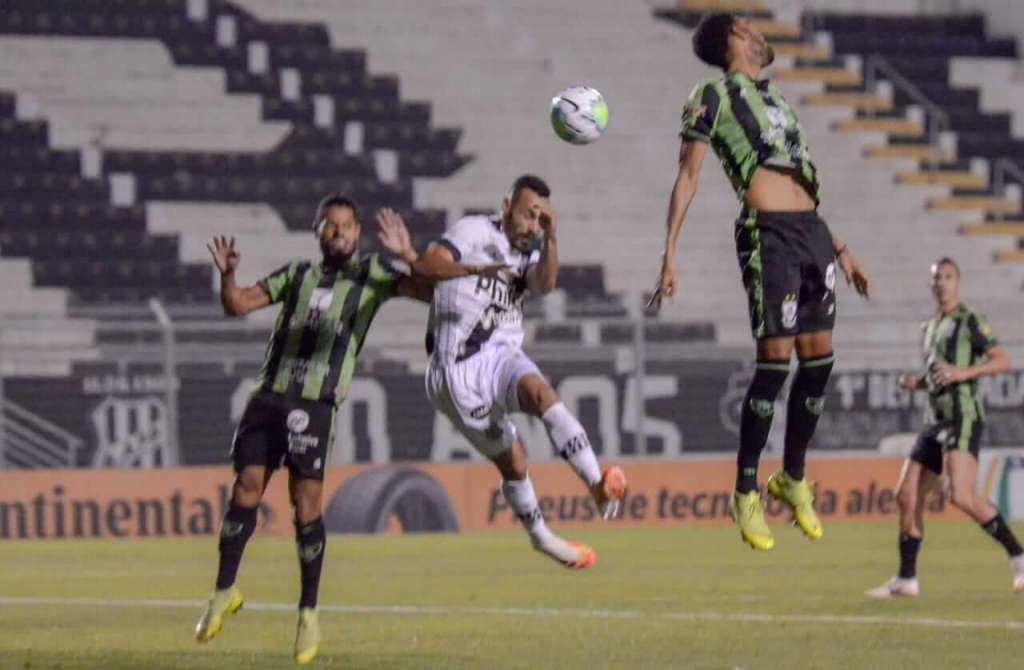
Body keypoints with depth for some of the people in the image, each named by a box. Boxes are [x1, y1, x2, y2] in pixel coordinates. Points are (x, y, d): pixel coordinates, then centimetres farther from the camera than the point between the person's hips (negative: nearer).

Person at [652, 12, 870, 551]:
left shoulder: (773, 100, 26)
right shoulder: (714, 96, 3)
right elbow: (687, 177, -2)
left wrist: (839, 248, 26)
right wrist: (669, 253, -11)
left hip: (812, 231, 7)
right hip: (768, 234, -7)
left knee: (819, 361, 4)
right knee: (775, 360, -11)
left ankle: (793, 479, 19)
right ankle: (746, 493, -2)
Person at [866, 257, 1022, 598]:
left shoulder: (970, 322, -2)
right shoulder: (929, 328, 21)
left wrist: (964, 372, -20)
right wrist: (914, 383, 11)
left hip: (964, 419, -8)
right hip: (935, 421, 8)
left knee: (961, 496, -24)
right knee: (907, 496, 2)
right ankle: (905, 580, 9)